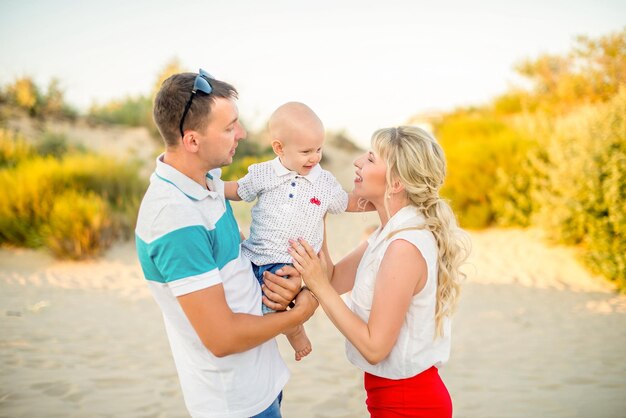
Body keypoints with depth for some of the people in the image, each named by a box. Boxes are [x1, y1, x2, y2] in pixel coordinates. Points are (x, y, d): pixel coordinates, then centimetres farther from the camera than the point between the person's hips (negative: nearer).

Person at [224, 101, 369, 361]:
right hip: (253, 255, 3)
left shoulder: (326, 183, 4)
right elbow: (238, 191, 18)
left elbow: (349, 203, 20)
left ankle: (295, 330, 8)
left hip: (291, 264, -3)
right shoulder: (263, 174, 3)